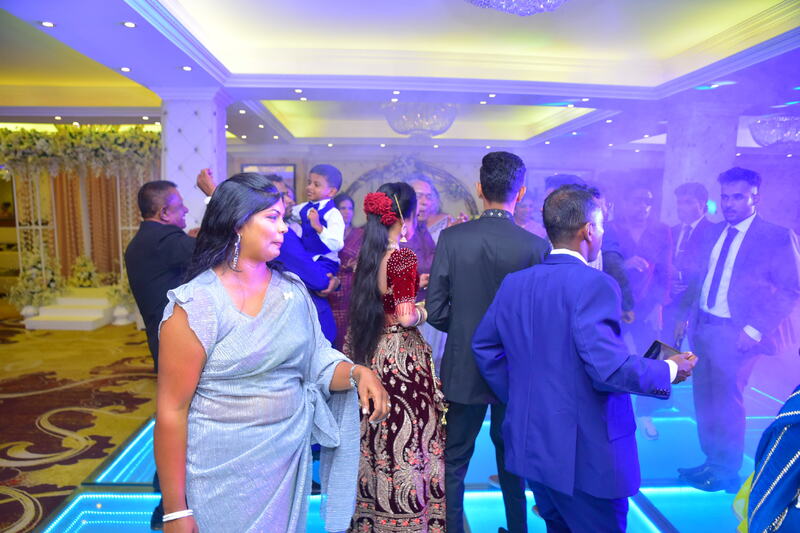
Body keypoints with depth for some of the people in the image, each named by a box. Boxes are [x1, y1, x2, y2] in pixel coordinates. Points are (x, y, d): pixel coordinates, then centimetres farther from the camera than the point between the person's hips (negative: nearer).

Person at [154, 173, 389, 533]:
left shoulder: (292, 290, 0)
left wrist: (358, 373, -20)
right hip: (225, 472, -5)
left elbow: (318, 361, 2)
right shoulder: (196, 304, -16)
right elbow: (172, 410, -14)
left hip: (290, 459, 5)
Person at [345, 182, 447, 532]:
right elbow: (406, 317, -20)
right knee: (404, 436, 6)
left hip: (366, 352, 8)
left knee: (373, 435, 19)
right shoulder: (402, 257, -19)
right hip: (398, 356, -8)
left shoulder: (365, 253, 4)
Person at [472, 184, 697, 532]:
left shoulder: (514, 283, 2)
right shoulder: (594, 284, -20)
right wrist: (670, 370, -8)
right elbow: (610, 368, -26)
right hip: (587, 455, -6)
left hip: (531, 445, 7)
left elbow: (483, 345, 8)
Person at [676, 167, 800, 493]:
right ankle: (712, 462, 28)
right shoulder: (713, 234, 11)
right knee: (704, 397, 12)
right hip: (702, 328, 6)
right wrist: (684, 315, 7)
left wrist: (754, 330, -16)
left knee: (726, 399, 0)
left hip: (736, 333, -5)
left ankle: (726, 472, 19)